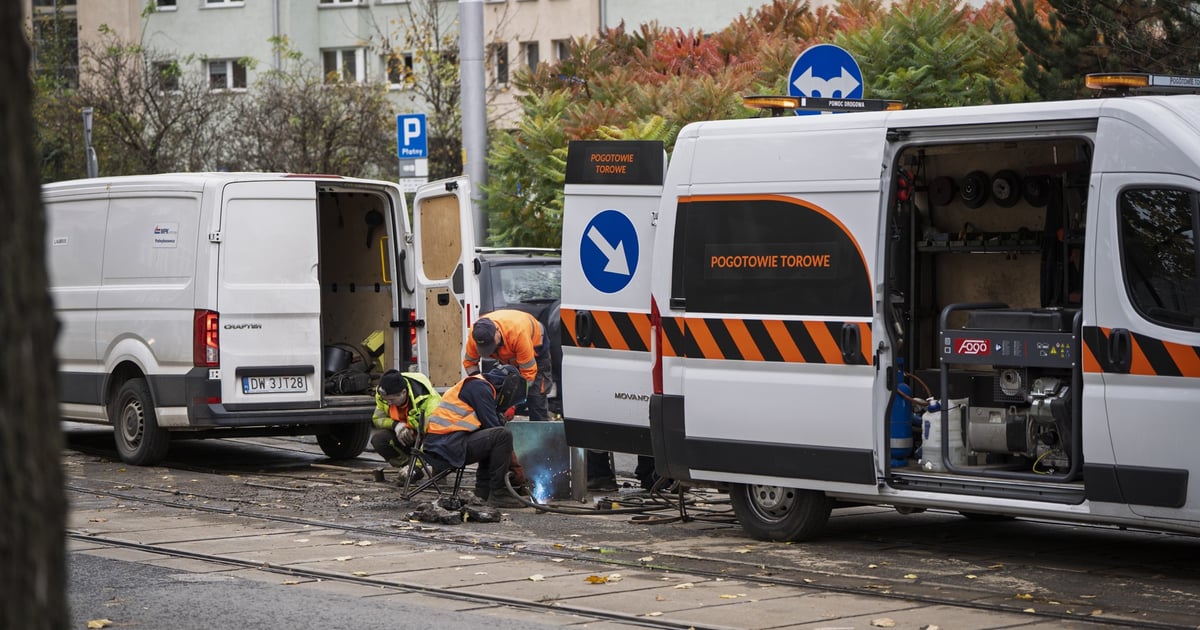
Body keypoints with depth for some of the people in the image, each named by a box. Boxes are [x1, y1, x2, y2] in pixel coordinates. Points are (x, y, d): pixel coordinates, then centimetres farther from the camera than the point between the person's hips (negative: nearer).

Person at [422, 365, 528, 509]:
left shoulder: (476, 385, 25)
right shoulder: (480, 387, -7)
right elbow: (491, 425, -10)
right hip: (448, 447, -10)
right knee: (503, 435, -17)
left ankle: (484, 490, 16)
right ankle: (498, 494, -13)